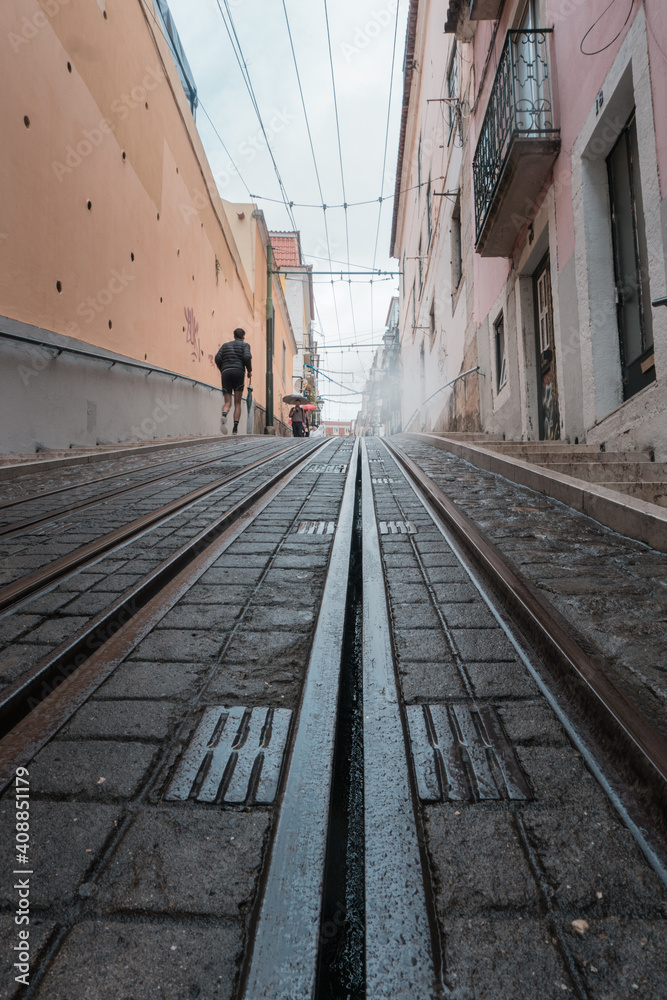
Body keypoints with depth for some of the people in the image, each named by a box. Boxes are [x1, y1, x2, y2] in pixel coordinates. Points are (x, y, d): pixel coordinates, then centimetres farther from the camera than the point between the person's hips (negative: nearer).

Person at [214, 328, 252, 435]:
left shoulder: (226, 345, 22)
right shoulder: (245, 345, 12)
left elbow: (217, 358, 10)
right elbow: (247, 357, -7)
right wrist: (249, 371, 5)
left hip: (226, 372, 3)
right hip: (238, 371, -3)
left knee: (227, 403, 3)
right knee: (237, 403, 4)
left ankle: (224, 415, -32)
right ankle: (235, 428, -7)